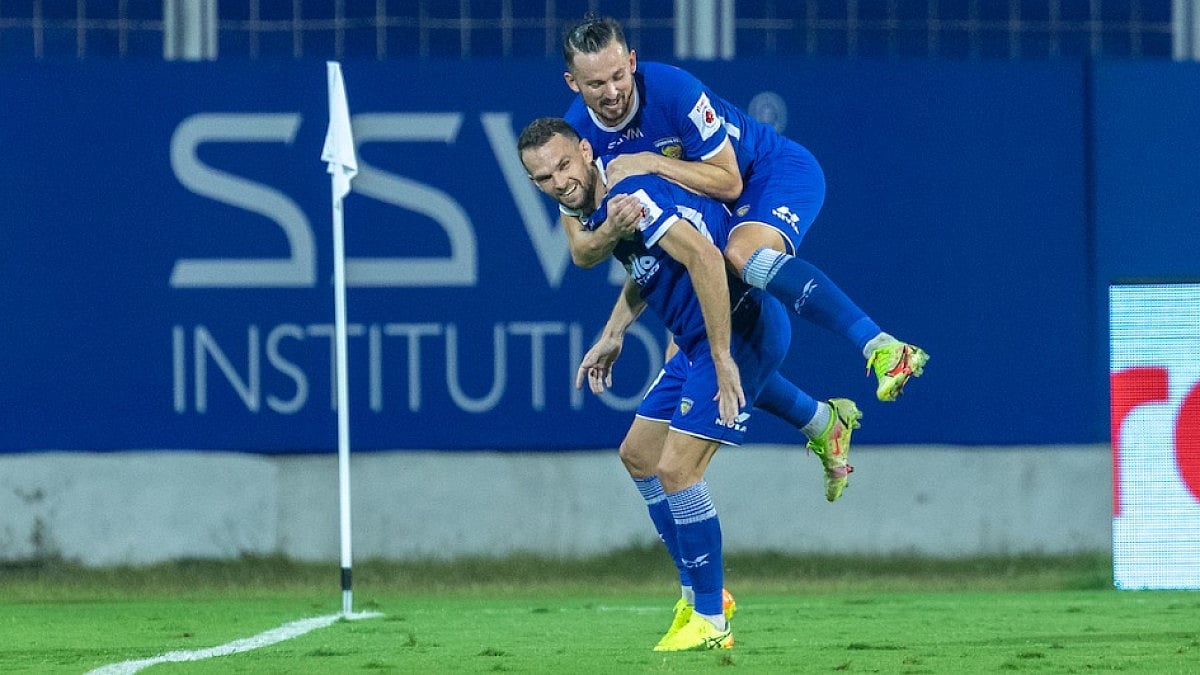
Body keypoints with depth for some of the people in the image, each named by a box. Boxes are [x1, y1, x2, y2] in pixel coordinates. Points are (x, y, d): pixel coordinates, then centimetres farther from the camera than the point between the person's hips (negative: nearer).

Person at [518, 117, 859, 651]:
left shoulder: (629, 195, -21)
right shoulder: (599, 206, 10)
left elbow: (704, 257, -32)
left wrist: (724, 360, -32)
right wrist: (612, 336, 21)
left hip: (741, 328, -11)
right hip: (697, 341, 11)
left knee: (676, 470, -13)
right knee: (638, 455, 18)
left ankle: (710, 622, -3)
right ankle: (698, 592, 27)